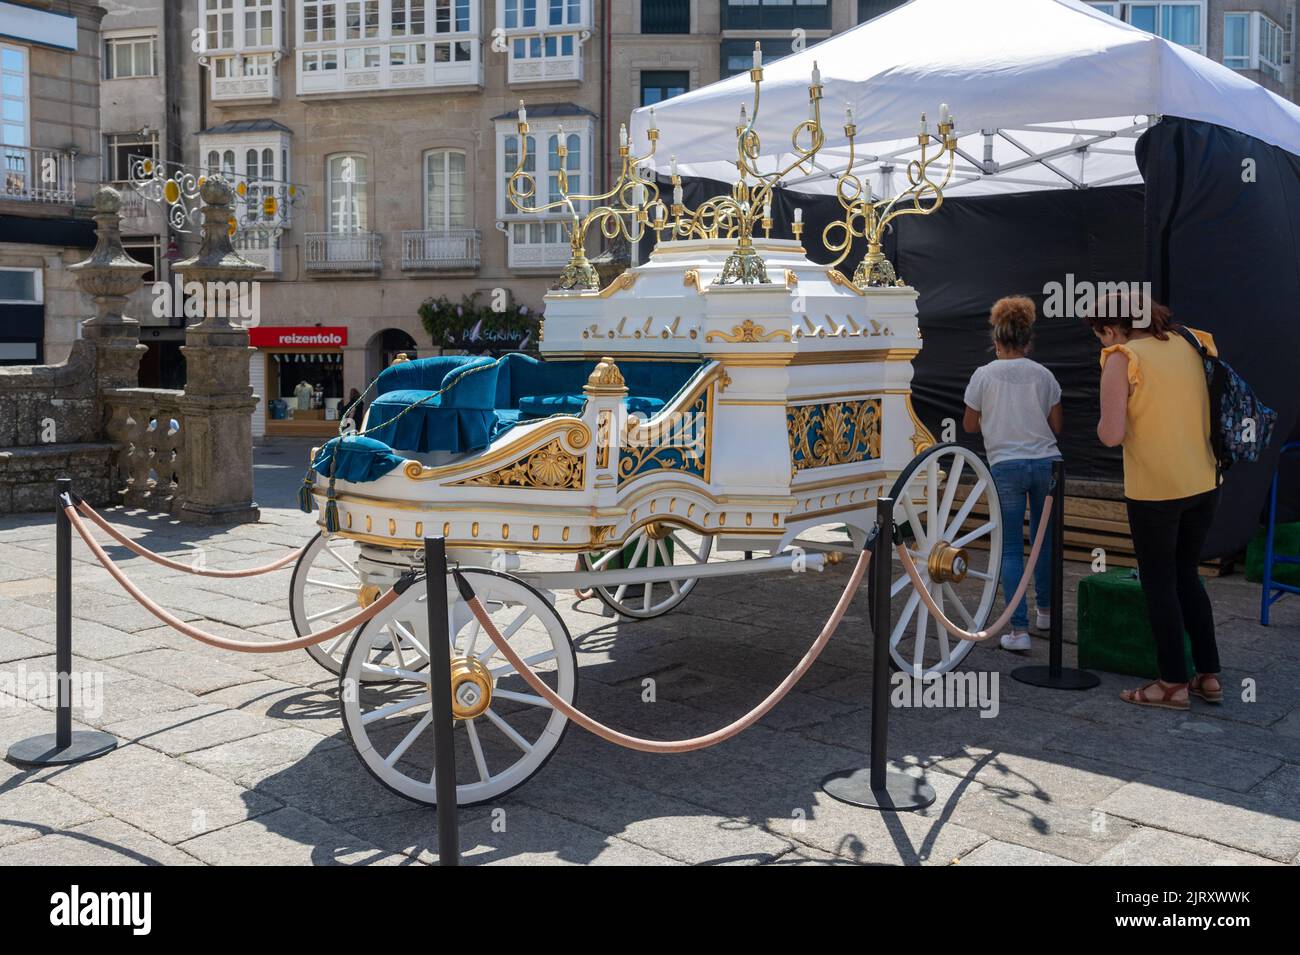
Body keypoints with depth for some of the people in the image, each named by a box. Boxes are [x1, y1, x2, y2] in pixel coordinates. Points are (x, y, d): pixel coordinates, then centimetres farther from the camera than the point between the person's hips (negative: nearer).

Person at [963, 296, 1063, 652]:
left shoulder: (984, 375, -1)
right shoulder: (1044, 375, 5)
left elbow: (970, 425, 8)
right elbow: (1056, 426, 11)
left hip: (1006, 466, -3)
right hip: (1047, 462, 3)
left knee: (1011, 549, 1)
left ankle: (1019, 630, -5)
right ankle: (1045, 611, 34)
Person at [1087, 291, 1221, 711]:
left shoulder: (1122, 358, -11)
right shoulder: (1189, 345, 7)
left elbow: (1111, 435, -18)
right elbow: (1213, 410, 16)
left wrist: (1103, 423, 3)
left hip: (1154, 490, -6)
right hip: (1204, 484, 6)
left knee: (1159, 584, 7)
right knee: (1186, 576, 19)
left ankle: (1173, 683, 14)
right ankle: (1209, 676, 23)